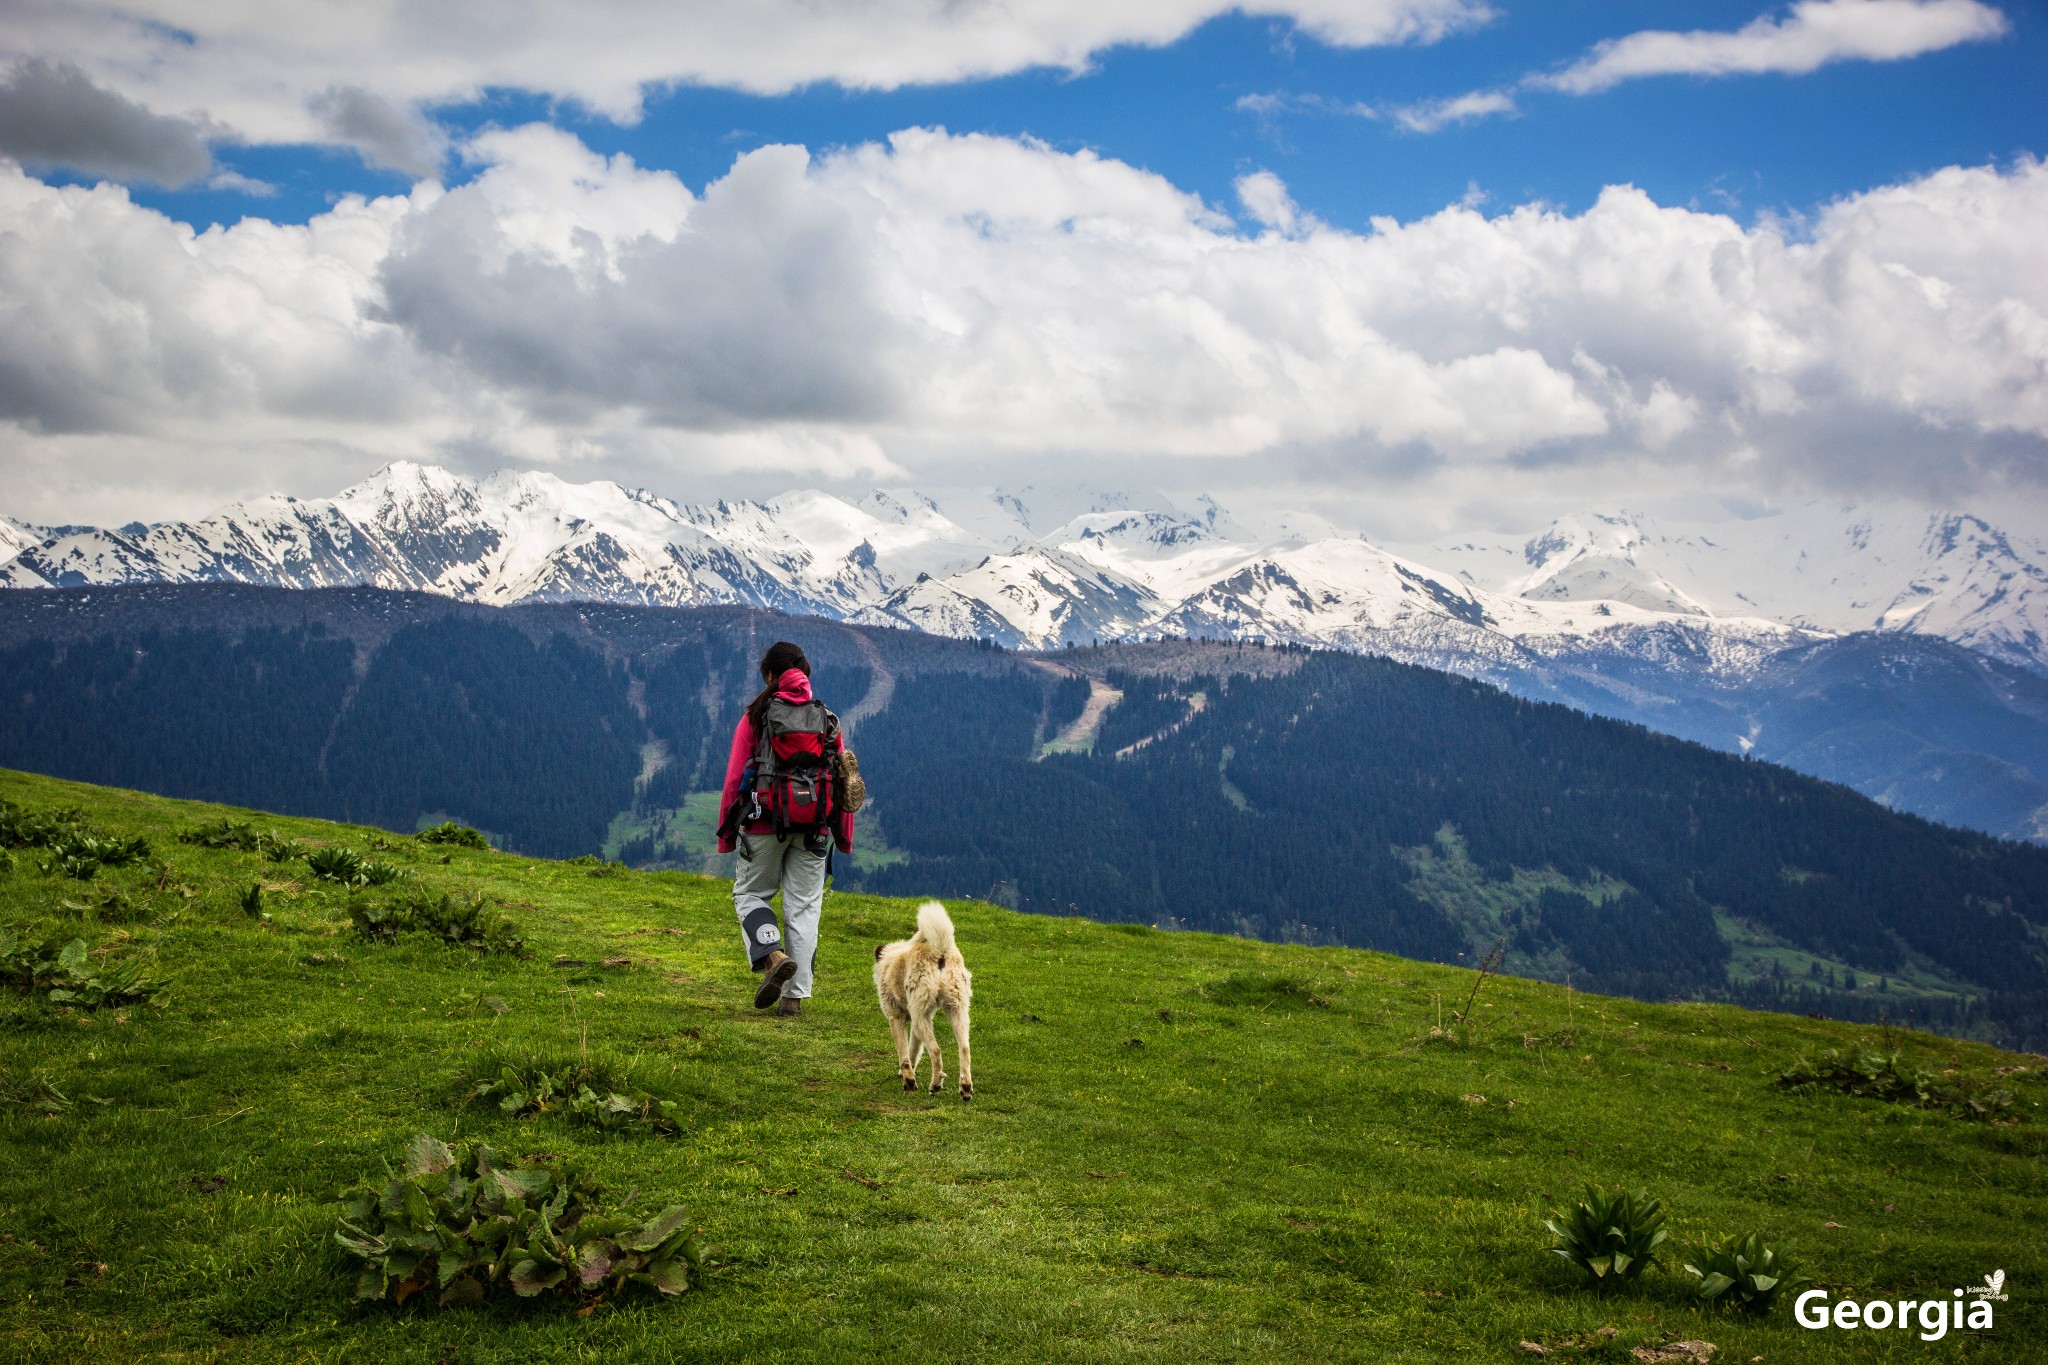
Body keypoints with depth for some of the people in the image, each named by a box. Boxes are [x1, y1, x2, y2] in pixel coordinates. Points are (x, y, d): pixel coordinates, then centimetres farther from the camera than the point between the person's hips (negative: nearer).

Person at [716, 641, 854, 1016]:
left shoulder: (755, 717, 0)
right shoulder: (828, 720, 8)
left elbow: (735, 778, -1)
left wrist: (725, 833, 6)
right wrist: (845, 837, 17)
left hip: (764, 824, -2)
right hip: (814, 829, 2)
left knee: (750, 894, 15)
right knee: (804, 906, 7)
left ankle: (773, 955, -12)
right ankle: (794, 995, 6)